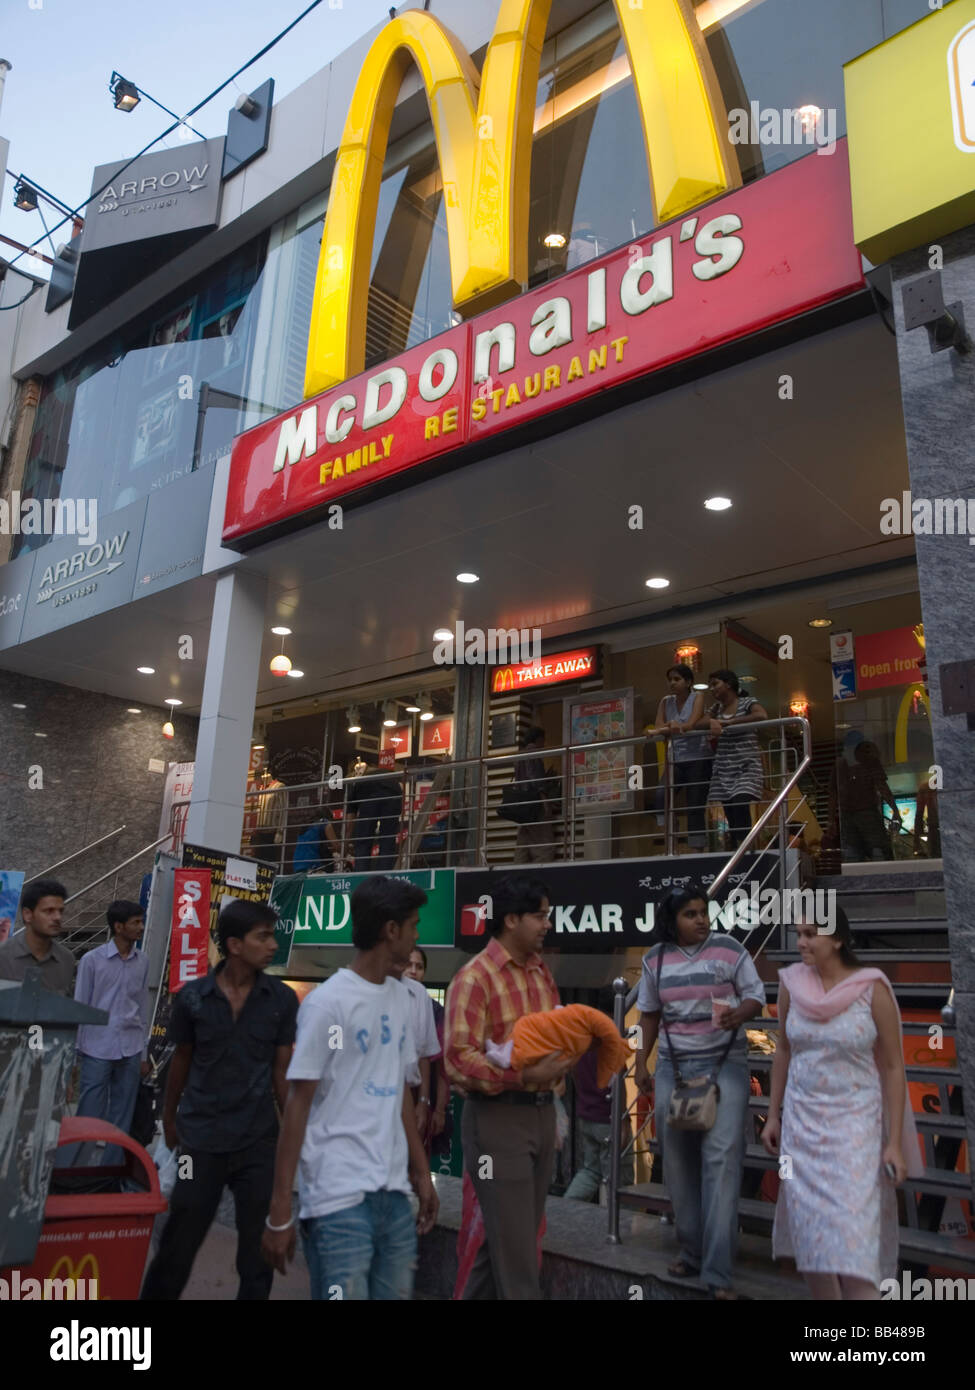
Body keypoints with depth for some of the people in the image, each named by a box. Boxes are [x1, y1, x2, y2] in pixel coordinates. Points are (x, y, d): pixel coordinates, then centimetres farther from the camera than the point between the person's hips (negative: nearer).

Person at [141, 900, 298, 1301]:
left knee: (258, 1244, 12)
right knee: (179, 1242, 12)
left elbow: (283, 1069, 0)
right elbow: (181, 1060, 7)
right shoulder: (192, 997, -7)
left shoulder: (282, 1000, -6)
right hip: (201, 1137, 0)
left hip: (259, 1140, 1)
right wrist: (169, 1117, 16)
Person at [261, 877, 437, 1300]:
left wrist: (421, 1171, 15)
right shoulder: (328, 1002, -12)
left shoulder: (399, 997, 10)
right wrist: (280, 1211, -9)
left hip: (393, 1191, 7)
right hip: (339, 1198, -7)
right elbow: (298, 1104, -10)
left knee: (396, 1293, 12)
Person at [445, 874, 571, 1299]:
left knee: (514, 1235, 20)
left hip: (542, 1112, 7)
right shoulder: (474, 977, -15)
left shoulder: (541, 971, 8)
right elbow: (458, 1060, -20)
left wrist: (561, 1061, 0)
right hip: (497, 1117, -7)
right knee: (514, 1246, 2)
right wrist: (524, 1076, -25)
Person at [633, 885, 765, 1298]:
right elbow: (649, 1014, 11)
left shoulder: (729, 948, -7)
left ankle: (718, 1273, -5)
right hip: (673, 1067, 4)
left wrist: (738, 1015, -23)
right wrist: (641, 1063, 8)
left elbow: (756, 995, -2)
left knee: (721, 1160, -10)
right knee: (678, 1161, 10)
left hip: (725, 1065, -3)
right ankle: (691, 1250, 28)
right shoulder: (655, 959, 2)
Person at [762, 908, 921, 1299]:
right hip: (801, 1119, 4)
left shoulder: (872, 988, -13)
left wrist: (895, 1141, -9)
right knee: (809, 1230, 10)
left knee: (853, 1233, -8)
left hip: (855, 1121, -4)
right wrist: (773, 1115, 10)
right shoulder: (792, 983, -3)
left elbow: (893, 1066, -7)